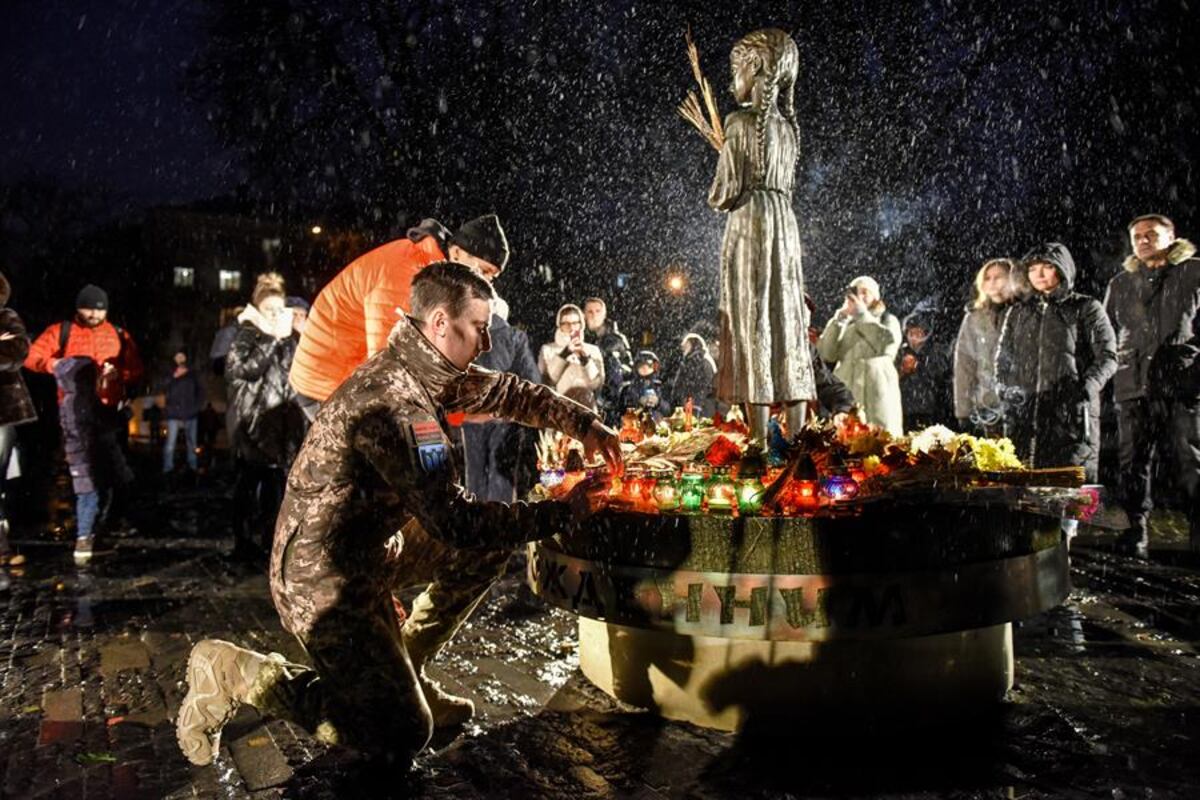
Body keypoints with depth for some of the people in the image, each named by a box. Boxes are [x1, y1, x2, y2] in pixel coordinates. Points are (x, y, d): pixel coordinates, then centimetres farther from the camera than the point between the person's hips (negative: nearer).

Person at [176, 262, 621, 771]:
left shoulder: (421, 369, -1)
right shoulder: (398, 402, -30)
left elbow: (506, 392, 15)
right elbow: (456, 523, -28)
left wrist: (585, 425, 9)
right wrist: (564, 511, -19)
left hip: (371, 546, 10)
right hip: (325, 577, -10)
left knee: (493, 544, 8)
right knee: (402, 740, -6)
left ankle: (402, 668, 18)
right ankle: (237, 674, 3)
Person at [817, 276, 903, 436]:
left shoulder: (888, 320, 14)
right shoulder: (846, 325, 18)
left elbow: (888, 343, -10)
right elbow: (826, 354, 2)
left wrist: (862, 314, -5)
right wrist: (839, 319, -2)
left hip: (877, 393, -1)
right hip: (847, 394, 2)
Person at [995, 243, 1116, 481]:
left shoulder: (1086, 308, 9)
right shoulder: (1017, 313, 20)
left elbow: (1107, 357, 2)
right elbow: (1002, 359, 21)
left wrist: (1086, 389, -14)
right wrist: (1005, 389, 3)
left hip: (1070, 414, -3)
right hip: (1023, 417, 3)